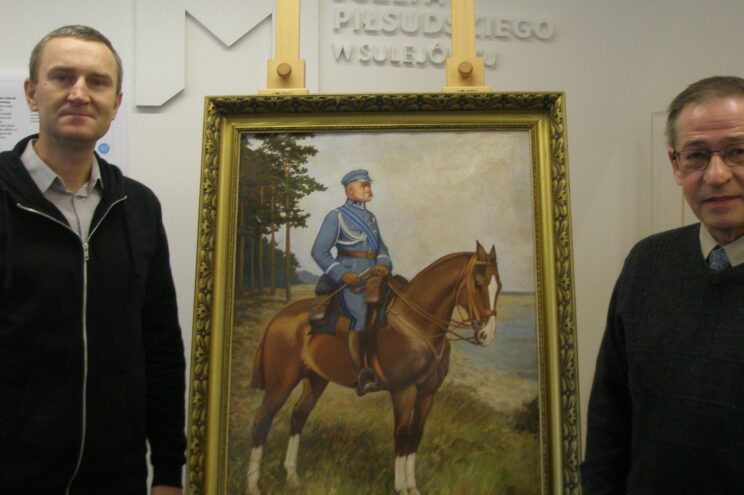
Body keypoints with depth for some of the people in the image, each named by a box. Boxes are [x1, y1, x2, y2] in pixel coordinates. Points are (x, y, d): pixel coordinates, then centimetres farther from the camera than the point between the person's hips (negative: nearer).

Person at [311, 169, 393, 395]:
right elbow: (319, 252, -5)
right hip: (349, 279, -7)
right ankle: (360, 375, -28)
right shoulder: (336, 216, 0)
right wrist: (342, 275, -16)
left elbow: (382, 248, 20)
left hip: (373, 276, 7)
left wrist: (384, 265, -3)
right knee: (361, 316, -26)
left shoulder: (370, 217, 20)